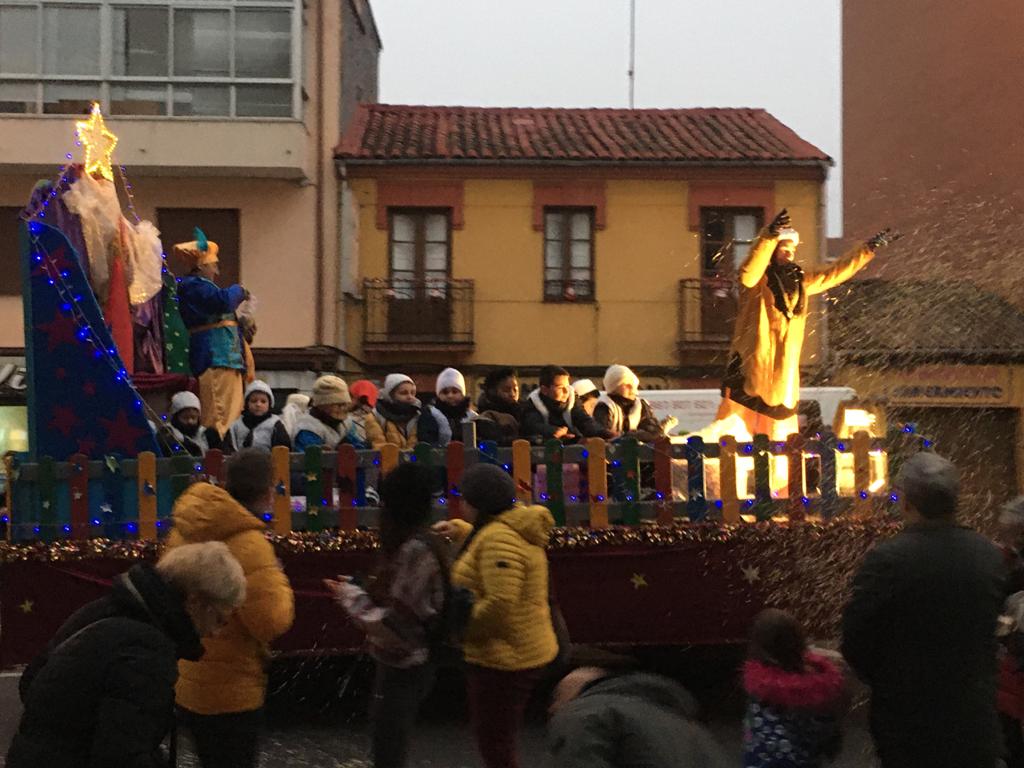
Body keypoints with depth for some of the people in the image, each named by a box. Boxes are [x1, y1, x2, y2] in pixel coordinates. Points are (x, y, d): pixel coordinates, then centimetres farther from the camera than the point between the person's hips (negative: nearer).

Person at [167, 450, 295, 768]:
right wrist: (278, 583, -8)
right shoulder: (248, 544, -25)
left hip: (186, 681, 8)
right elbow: (272, 622, -24)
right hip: (230, 691, -8)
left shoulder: (186, 528, 1)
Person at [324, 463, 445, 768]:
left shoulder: (415, 550, -24)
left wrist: (350, 597, -13)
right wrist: (359, 589, 5)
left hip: (404, 668, -9)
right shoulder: (418, 543, 6)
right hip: (403, 663, 9)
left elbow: (395, 625, -24)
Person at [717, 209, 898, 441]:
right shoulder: (757, 281, -3)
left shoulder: (800, 281, 18)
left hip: (784, 371, 7)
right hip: (751, 367, -6)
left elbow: (835, 273, 28)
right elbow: (748, 275, -27)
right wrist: (769, 236, -38)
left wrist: (869, 248, 29)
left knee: (781, 435, 9)